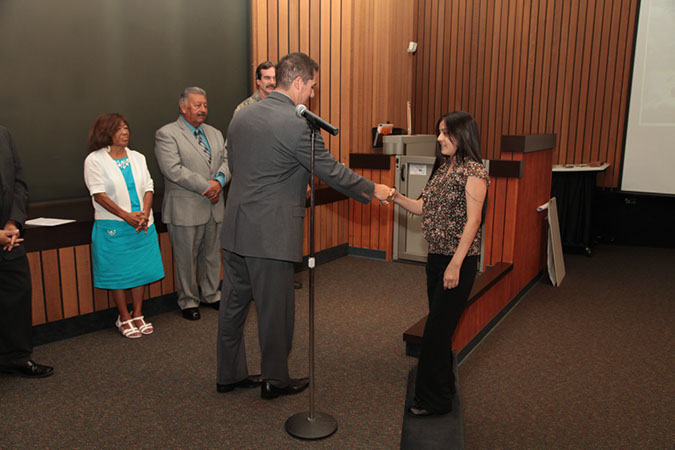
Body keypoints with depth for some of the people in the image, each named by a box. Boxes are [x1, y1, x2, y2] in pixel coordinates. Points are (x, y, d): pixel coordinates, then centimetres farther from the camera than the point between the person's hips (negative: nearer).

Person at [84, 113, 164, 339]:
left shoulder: (137, 157, 12)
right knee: (118, 272, 3)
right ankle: (124, 318, 16)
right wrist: (126, 216, -18)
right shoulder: (95, 160, -4)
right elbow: (99, 194, -11)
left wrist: (144, 213, -10)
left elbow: (148, 187, 7)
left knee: (141, 269, 7)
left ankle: (137, 315, 20)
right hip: (113, 227, -4)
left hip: (142, 225, 5)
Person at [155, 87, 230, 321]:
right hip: (185, 209, -6)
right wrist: (207, 186, -17)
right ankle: (188, 301, 20)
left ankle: (211, 294, 31)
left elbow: (227, 160, 8)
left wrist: (219, 181, -14)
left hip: (214, 207, 6)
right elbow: (173, 170, -17)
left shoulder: (215, 133, 15)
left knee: (212, 254, 15)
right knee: (186, 257, 5)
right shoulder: (167, 134, -6)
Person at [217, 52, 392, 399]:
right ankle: (275, 380, 24)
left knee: (233, 303, 16)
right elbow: (332, 171, -9)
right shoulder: (297, 125, -15)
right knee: (275, 309, 7)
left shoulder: (241, 116, 9)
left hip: (235, 229, 8)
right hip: (270, 233, -8)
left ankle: (229, 374, 31)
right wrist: (372, 190, 5)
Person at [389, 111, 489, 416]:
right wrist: (397, 197, -3)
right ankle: (444, 384, 34)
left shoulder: (473, 171, -12)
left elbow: (473, 221, -17)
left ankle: (434, 400, 10)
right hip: (436, 256, 8)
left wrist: (455, 265, -21)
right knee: (439, 325, 17)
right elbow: (425, 208, 13)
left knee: (437, 329, -4)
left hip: (459, 259, -8)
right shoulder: (442, 168, 13)